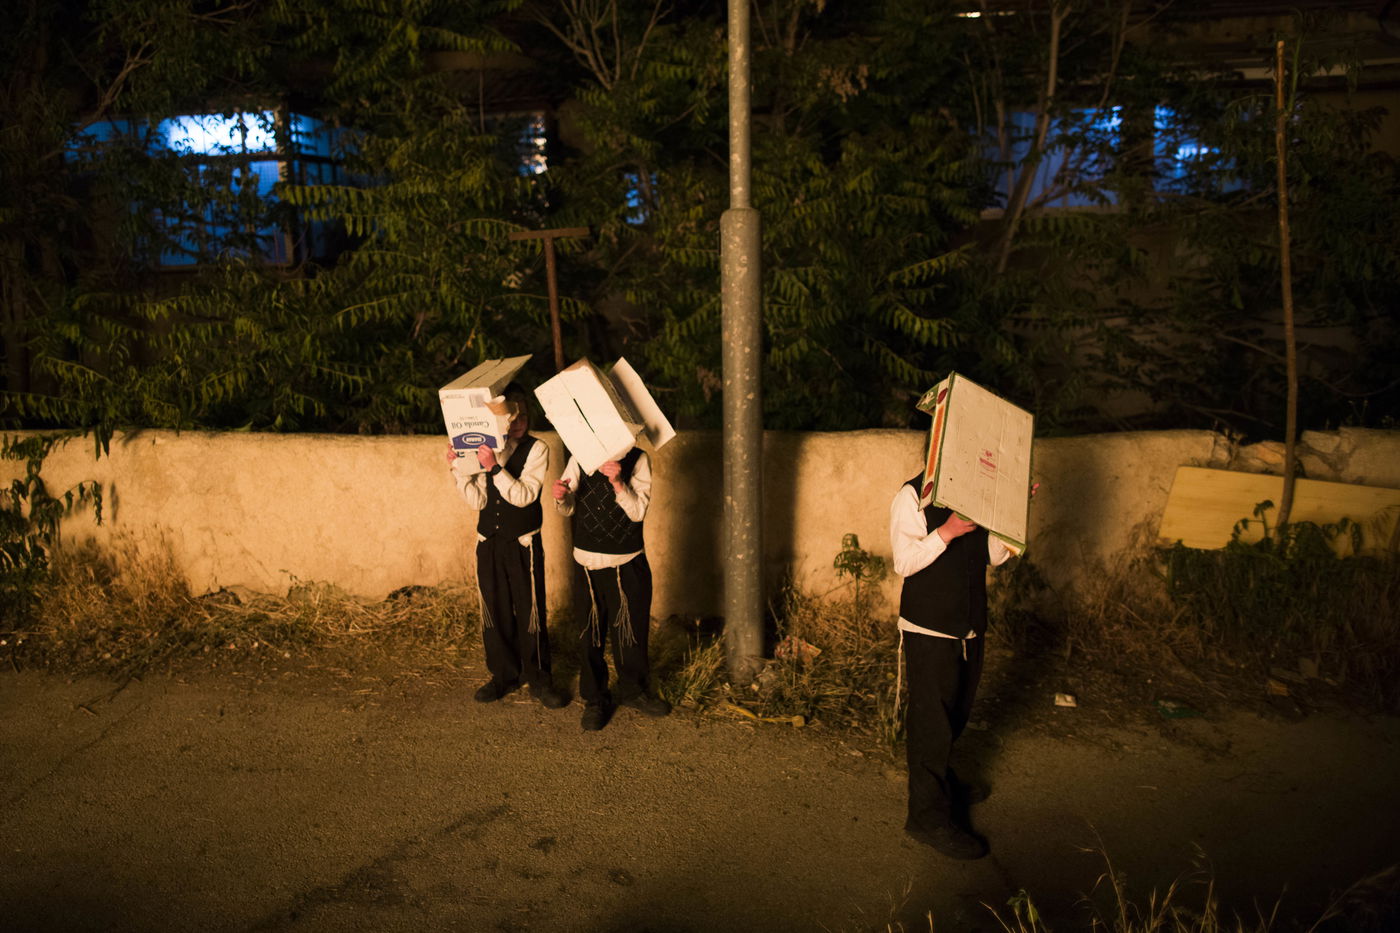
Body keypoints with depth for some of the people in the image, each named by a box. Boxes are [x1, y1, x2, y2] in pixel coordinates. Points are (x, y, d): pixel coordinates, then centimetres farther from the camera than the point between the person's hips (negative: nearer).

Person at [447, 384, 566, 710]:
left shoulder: (536, 449, -7)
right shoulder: (485, 449, 5)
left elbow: (523, 496, -17)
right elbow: (478, 500, 1)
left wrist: (495, 468, -27)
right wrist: (458, 468, -10)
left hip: (524, 544, -4)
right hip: (489, 542, 4)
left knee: (530, 612, 0)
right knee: (495, 611, 11)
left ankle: (538, 680, 14)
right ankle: (504, 675, 26)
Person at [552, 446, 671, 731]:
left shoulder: (638, 459, -6)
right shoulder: (580, 458, -1)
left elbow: (638, 511, -13)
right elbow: (568, 508, 3)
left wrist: (618, 482, -29)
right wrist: (561, 497, -20)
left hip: (629, 562, -1)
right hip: (588, 562, 1)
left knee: (632, 629, 11)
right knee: (591, 633, 7)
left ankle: (632, 689, 33)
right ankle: (595, 699, 23)